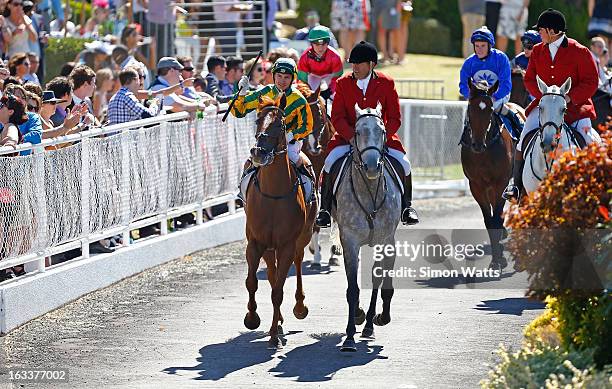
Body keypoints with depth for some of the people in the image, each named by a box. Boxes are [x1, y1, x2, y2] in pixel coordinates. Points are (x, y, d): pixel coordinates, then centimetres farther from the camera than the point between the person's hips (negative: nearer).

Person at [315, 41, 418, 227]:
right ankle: (324, 209, -11)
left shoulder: (386, 83, -3)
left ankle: (406, 206, 5)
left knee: (403, 163, -18)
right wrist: (352, 137, -20)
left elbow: (395, 118, -2)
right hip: (348, 135, 0)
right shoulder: (343, 83, -1)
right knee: (330, 162, -24)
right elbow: (337, 117, -4)